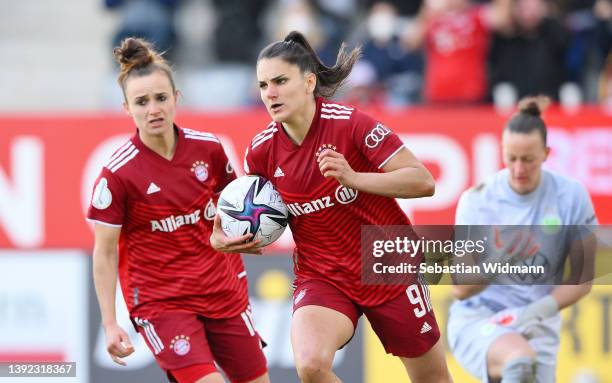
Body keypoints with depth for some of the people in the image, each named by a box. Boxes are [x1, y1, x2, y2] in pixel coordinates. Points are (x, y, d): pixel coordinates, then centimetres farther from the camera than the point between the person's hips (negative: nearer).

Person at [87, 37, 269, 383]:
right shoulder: (118, 174, -15)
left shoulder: (208, 147, -3)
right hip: (159, 300, -5)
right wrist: (110, 325, -12)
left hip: (223, 290, 5)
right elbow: (104, 253, -9)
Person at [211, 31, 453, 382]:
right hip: (321, 277, 2)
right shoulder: (262, 151, -6)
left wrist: (354, 177, -32)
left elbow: (424, 182, -19)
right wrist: (224, 237, -10)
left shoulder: (351, 124, -18)